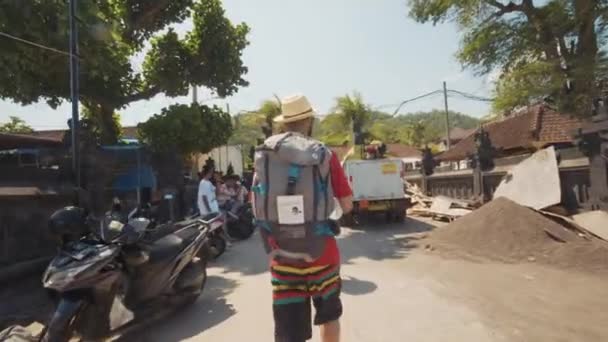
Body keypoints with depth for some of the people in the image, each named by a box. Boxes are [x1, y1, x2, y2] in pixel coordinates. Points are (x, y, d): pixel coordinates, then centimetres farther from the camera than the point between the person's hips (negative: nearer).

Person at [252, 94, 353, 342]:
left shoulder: (265, 155, -1)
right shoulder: (325, 155, -7)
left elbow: (257, 209, 4)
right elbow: (347, 206, -5)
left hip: (283, 254, 1)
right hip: (321, 250, -1)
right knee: (329, 314, 25)